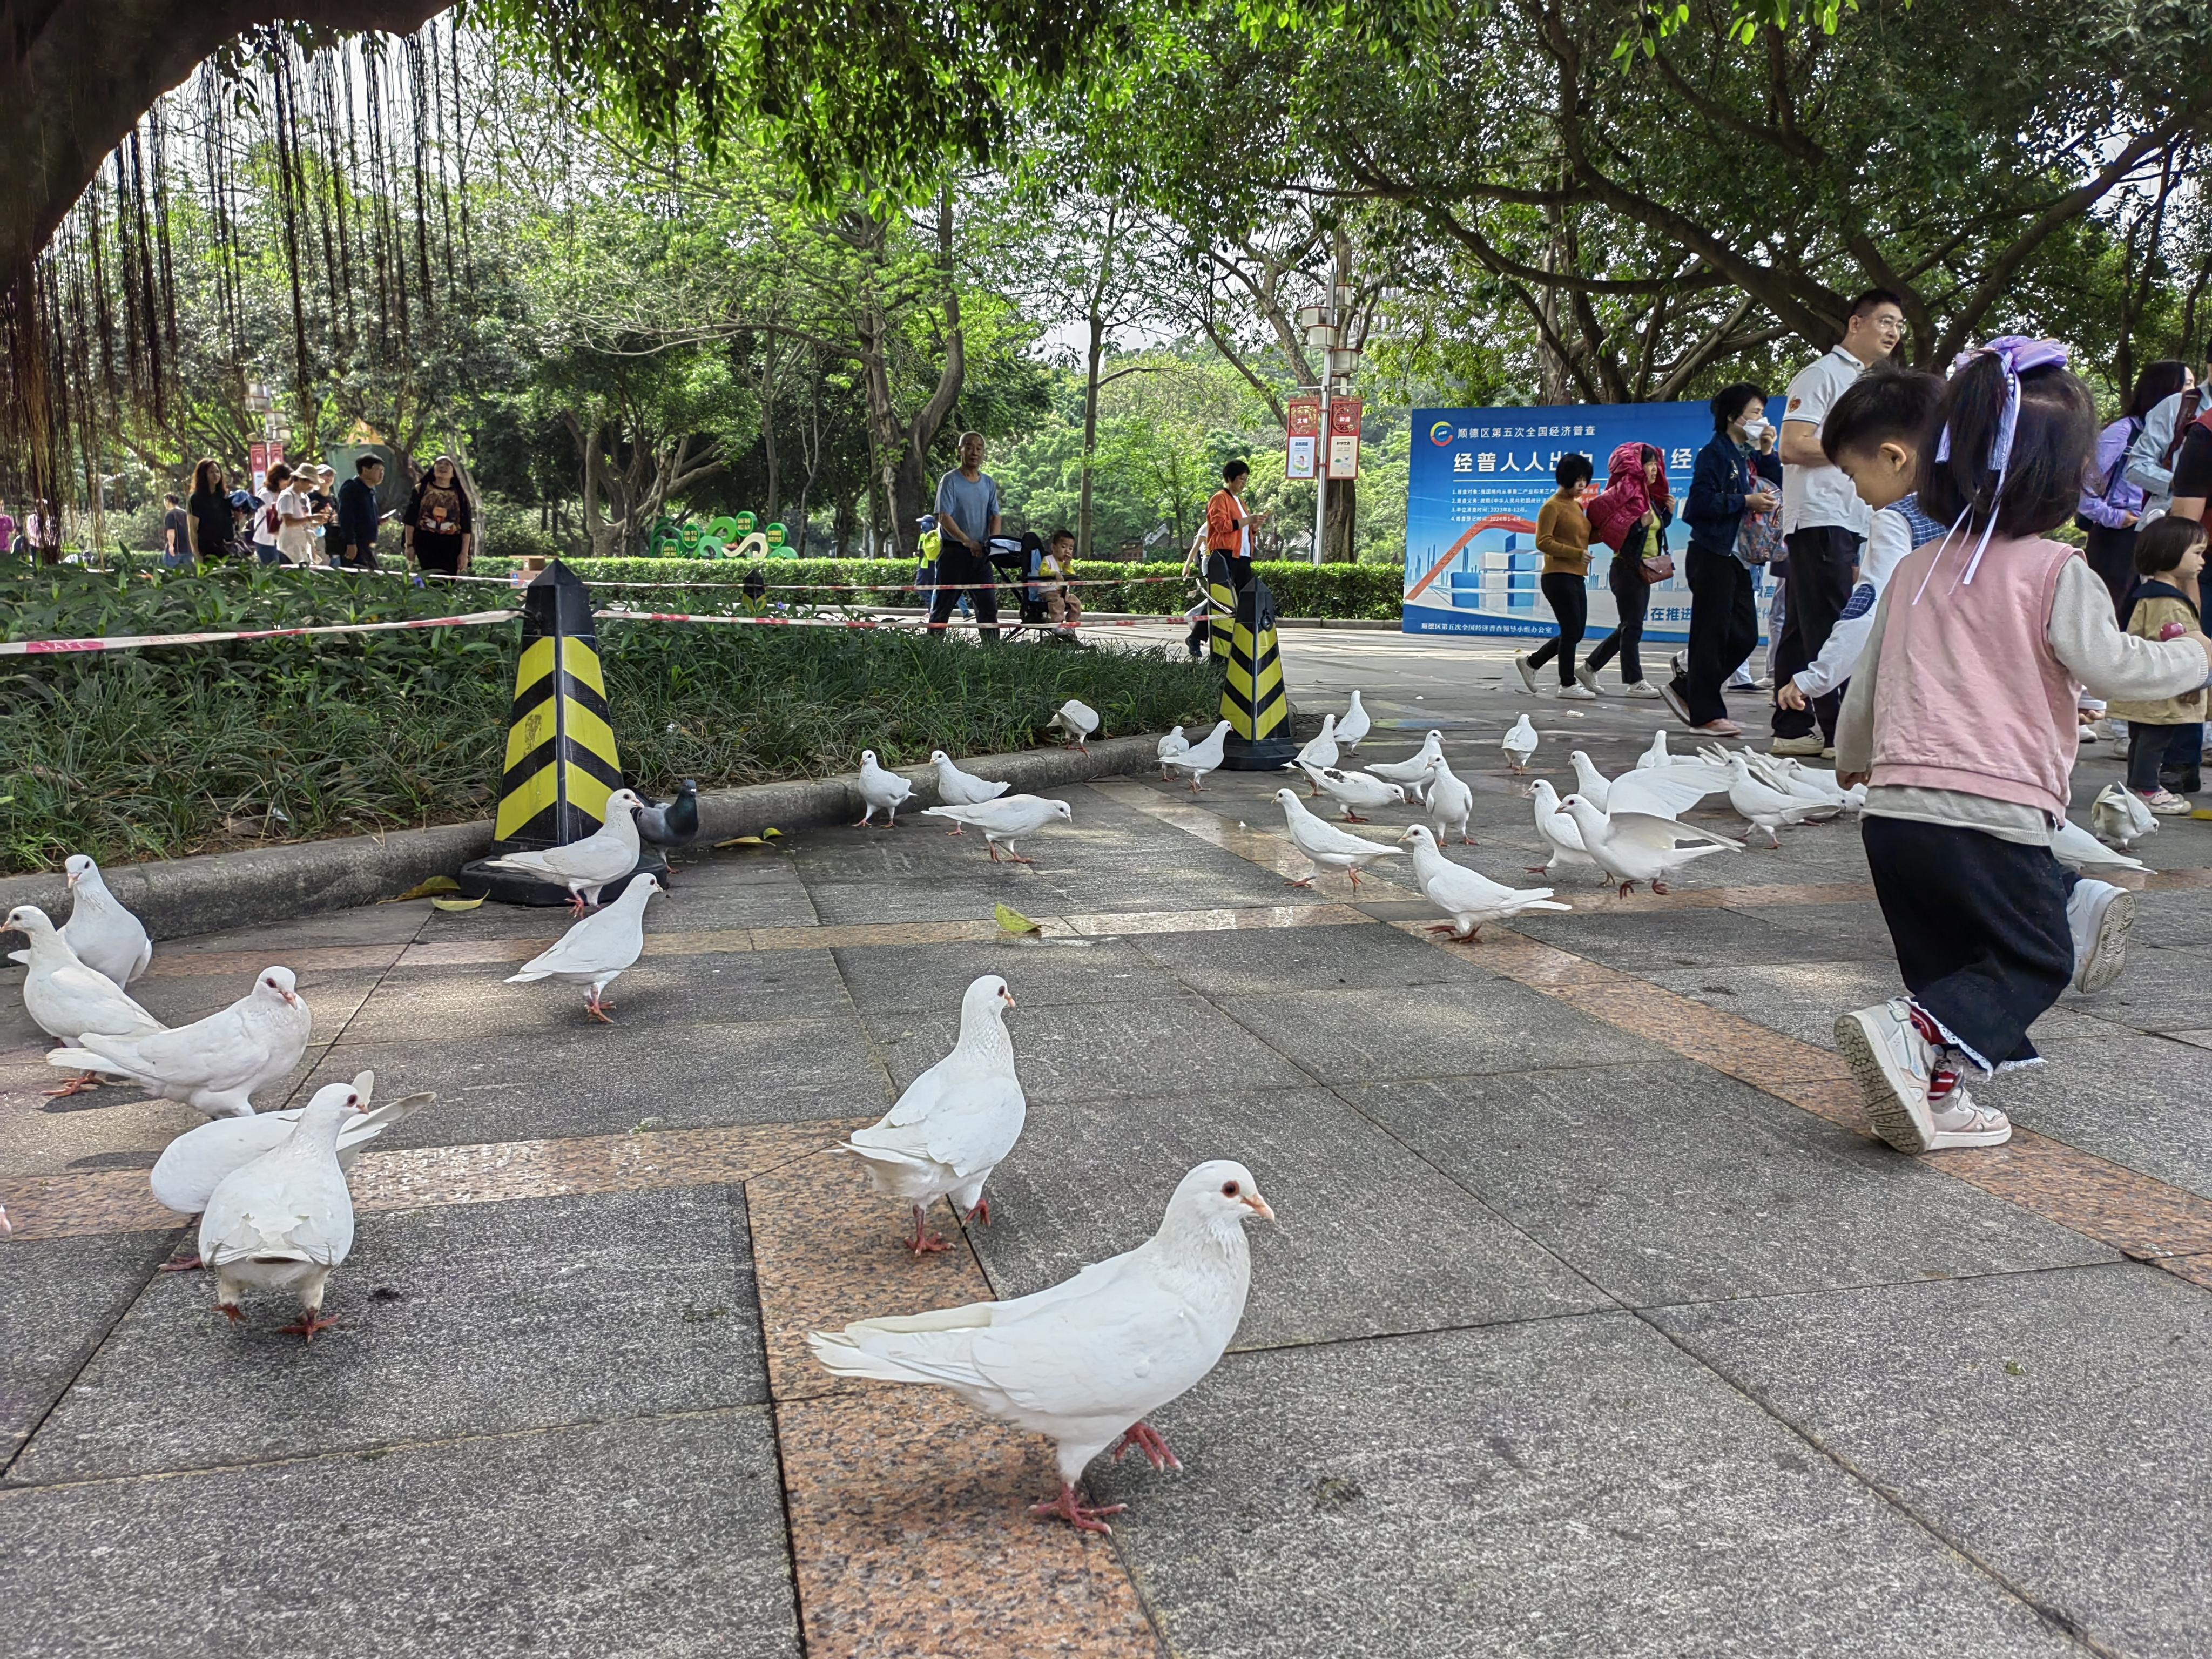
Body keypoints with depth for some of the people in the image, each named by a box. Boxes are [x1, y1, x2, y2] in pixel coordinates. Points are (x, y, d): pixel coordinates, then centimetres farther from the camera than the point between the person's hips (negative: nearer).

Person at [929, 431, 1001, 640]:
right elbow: (944, 517, -13)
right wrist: (967, 541, -28)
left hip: (980, 553, 5)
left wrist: (993, 542, -10)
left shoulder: (989, 483, 11)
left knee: (989, 605, 3)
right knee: (943, 606, 1)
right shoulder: (950, 481, -5)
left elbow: (995, 516, 11)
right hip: (953, 551, -5)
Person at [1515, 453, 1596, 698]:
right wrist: (1576, 553, -21)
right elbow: (1543, 542, -17)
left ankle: (1530, 662, 23)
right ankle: (1568, 684, 5)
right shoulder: (1552, 506, -10)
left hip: (1576, 577, 9)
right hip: (1559, 577, -9)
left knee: (1575, 632, 11)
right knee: (1572, 630, -5)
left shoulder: (1577, 505, 16)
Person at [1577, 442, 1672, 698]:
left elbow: (1658, 527, 20)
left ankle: (1589, 668, 21)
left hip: (1643, 569, 9)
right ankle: (1633, 682, 1)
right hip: (1627, 568, -9)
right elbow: (1597, 511, -20)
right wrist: (1639, 524, -23)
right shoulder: (1624, 491, -12)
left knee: (1629, 627, 13)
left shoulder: (1650, 496, 14)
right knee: (1633, 626, -5)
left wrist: (1668, 511, 2)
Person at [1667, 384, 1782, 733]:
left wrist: (1768, 454, 3)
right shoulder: (1715, 453, -8)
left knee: (1745, 635, 9)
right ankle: (1706, 714, 0)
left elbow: (1777, 490, 13)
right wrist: (1746, 501, -20)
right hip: (1712, 553, -9)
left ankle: (1685, 688, 19)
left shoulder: (1751, 455, 17)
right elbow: (1702, 501, -19)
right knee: (1712, 633, -5)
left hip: (1737, 556, 9)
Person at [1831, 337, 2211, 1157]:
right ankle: (1909, 1035, -16)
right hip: (1993, 813, -6)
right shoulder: (2056, 572, -2)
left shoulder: (1916, 569, 16)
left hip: (1892, 809, 6)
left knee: (1947, 965, 19)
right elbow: (2107, 663, -13)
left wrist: (1850, 756, 38)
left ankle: (1939, 1096, 13)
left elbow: (1866, 680, 21)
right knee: (2037, 960, 7)